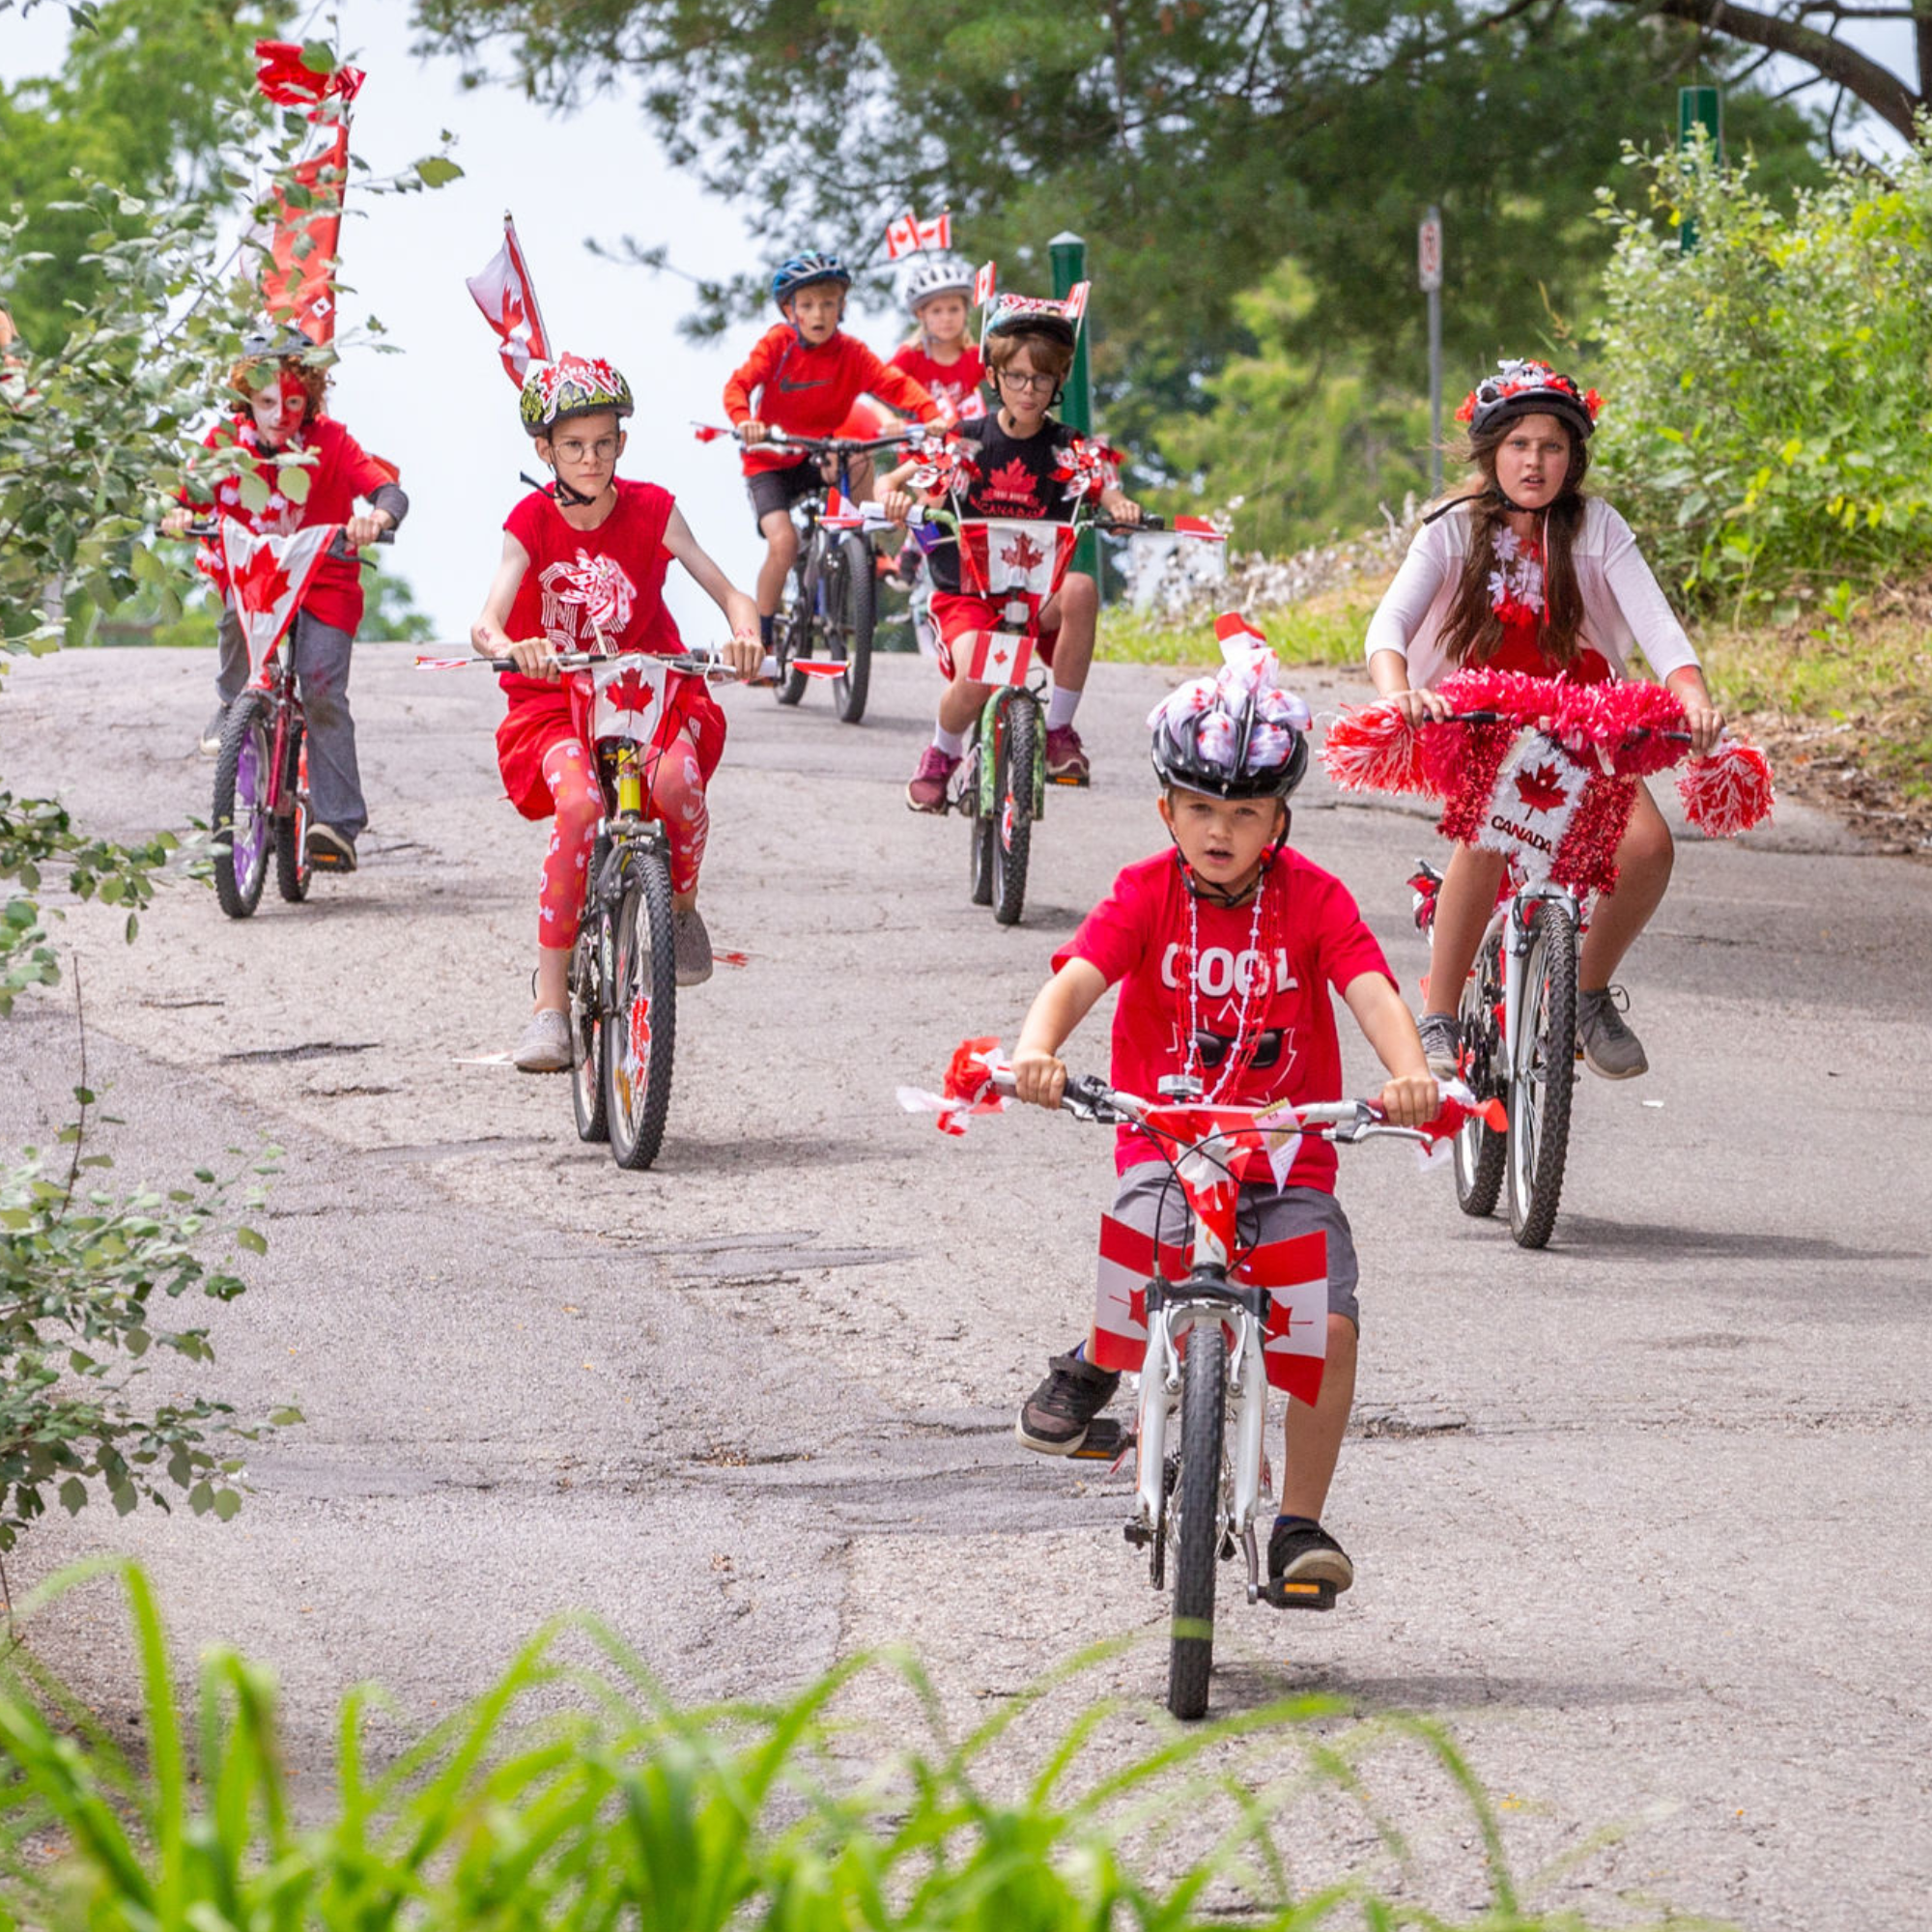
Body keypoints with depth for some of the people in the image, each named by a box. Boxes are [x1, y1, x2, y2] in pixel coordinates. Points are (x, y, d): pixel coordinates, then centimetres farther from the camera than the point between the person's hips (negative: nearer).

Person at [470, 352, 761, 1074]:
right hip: (553, 698, -1)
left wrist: (745, 634, -30)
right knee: (579, 801, -33)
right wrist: (509, 646, -43)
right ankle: (550, 1003, -29)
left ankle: (681, 905, -1)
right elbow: (485, 623, -18)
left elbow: (728, 593, -6)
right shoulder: (531, 522, -5)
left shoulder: (651, 511, -2)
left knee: (677, 777, -35)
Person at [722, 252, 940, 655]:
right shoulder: (777, 344, -14)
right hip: (769, 462, -2)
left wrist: (931, 415, -40)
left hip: (817, 458, 2)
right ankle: (761, 636, -5)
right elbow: (739, 384, -25)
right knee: (783, 542, -23)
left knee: (858, 460, -30)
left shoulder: (851, 353, -10)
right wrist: (744, 421, -47)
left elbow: (895, 385, -21)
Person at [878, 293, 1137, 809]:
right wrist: (894, 497, -25)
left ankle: (1059, 729, -18)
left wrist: (1120, 506, -32)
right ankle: (942, 755, 5)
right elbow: (888, 482, -1)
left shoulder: (1067, 448, 3)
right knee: (975, 680, -31)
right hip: (966, 589, -1)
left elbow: (1104, 491, -8)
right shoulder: (967, 441, 0)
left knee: (1081, 588, -34)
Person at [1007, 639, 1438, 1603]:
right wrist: (1037, 1049, -40)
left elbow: (1372, 991, -16)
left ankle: (1300, 1522, -1)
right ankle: (1093, 1364, 7)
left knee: (1329, 1323, -19)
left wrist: (1410, 1072, -38)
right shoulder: (1147, 895, -3)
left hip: (1289, 1164, 1)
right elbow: (1075, 979, -18)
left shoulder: (1312, 899, -2)